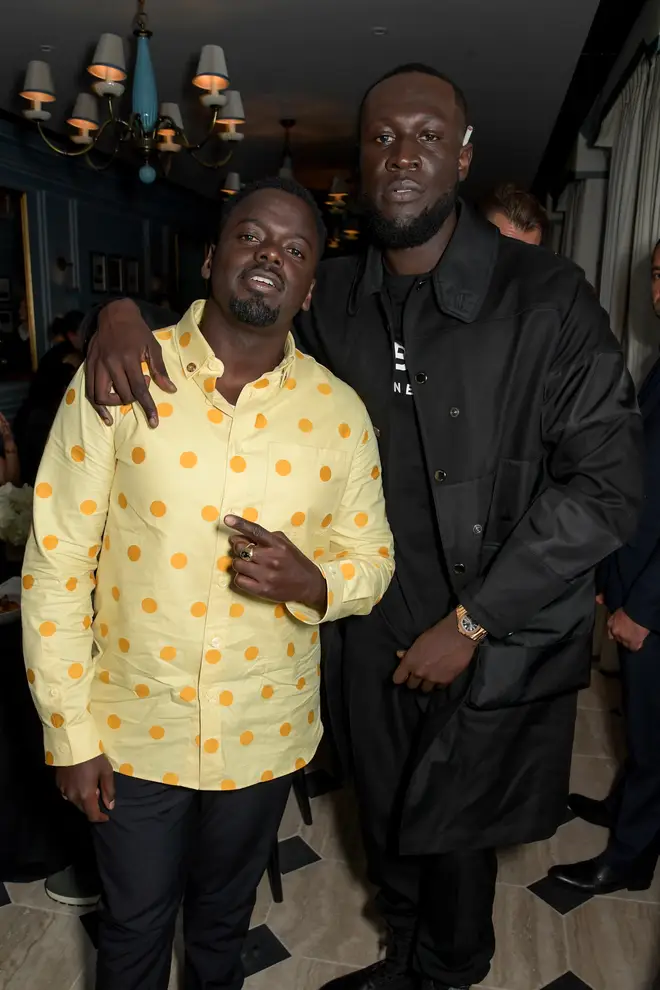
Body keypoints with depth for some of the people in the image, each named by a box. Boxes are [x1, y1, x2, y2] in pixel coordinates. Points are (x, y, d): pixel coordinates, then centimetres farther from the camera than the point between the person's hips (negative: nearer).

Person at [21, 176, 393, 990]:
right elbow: (56, 564, -10)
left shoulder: (338, 413, -7)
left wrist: (307, 582, -22)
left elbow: (372, 558, 1)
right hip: (131, 730, -1)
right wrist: (71, 732, -7)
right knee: (134, 924, 23)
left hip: (265, 735, 2)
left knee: (225, 914, 28)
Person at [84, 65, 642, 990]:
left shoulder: (545, 297, -14)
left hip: (496, 650, -3)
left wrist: (471, 623, -15)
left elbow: (605, 484, -15)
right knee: (391, 832, 24)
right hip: (371, 638, 4)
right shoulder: (332, 300, -1)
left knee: (453, 838, 19)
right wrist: (123, 308, -12)